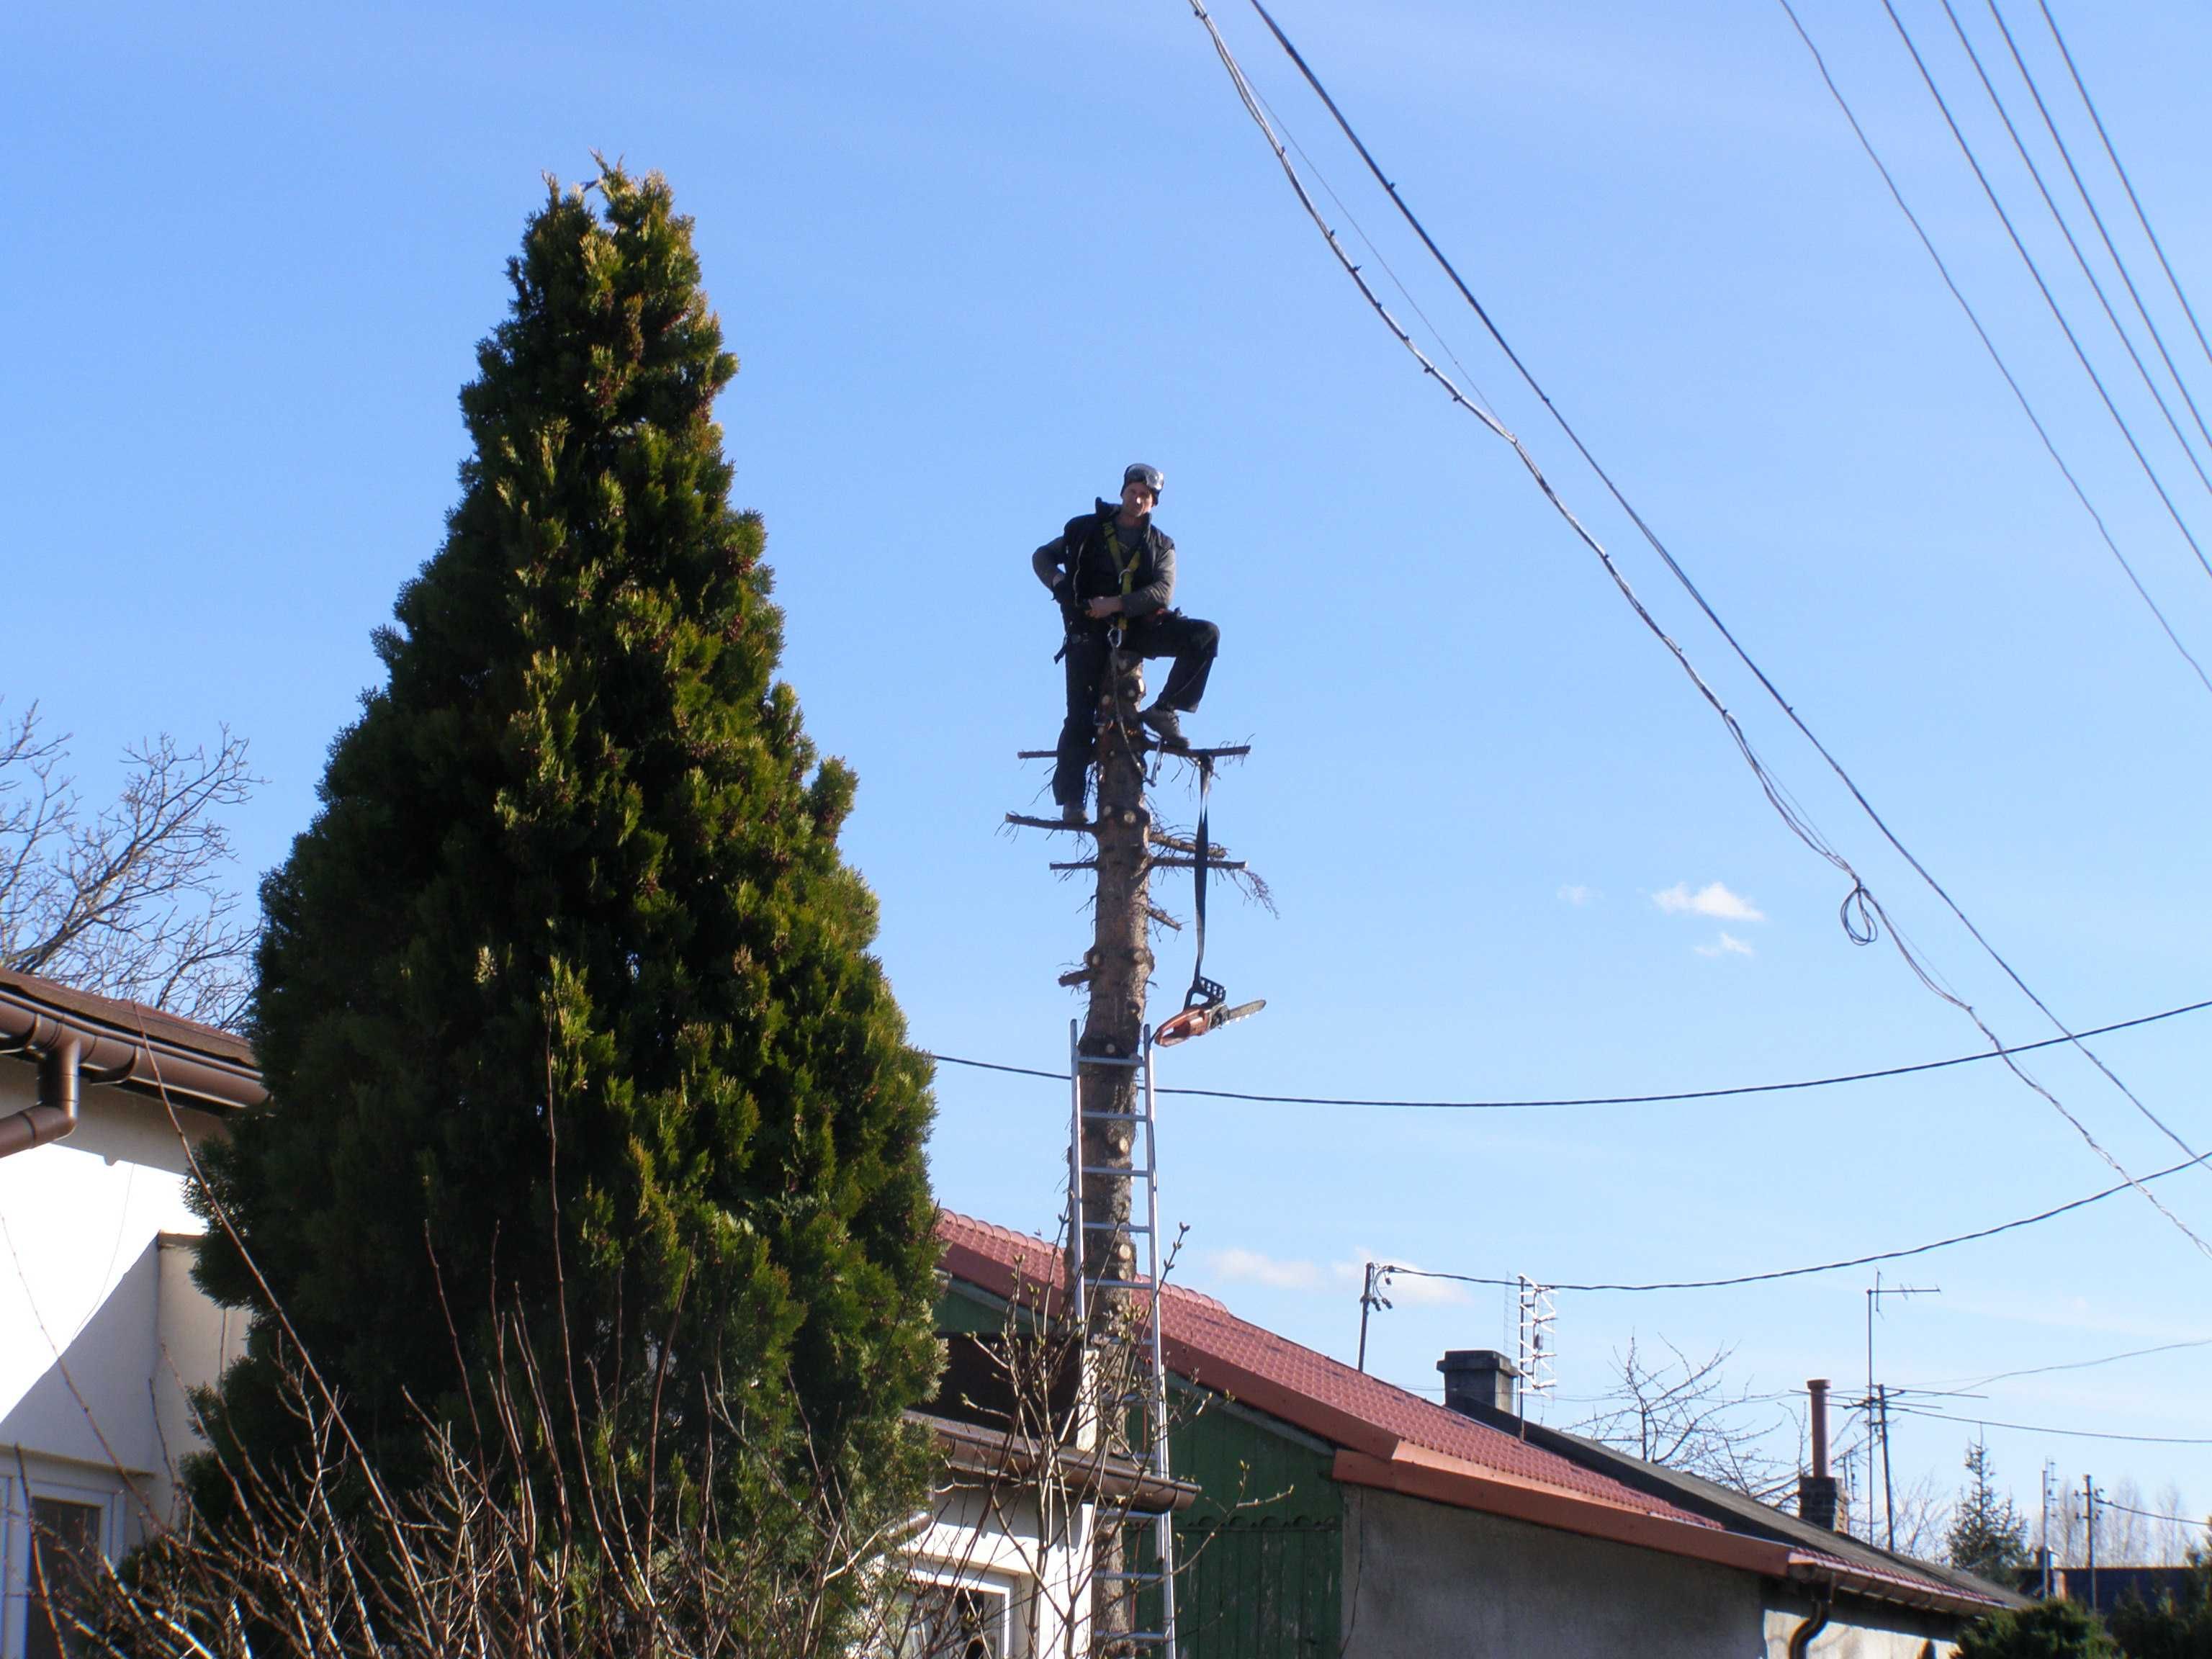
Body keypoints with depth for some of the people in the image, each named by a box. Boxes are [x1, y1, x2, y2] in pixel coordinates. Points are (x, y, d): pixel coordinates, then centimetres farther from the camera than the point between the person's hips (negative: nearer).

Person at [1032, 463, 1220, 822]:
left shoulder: (1161, 547, 11)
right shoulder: (1088, 530, 11)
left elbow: (1163, 591, -6)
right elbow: (1043, 556, 12)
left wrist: (1117, 603, -21)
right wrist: (1058, 581, -11)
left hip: (1138, 626, 2)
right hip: (1091, 629, -2)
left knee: (1205, 635, -20)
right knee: (1081, 714, -15)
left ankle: (1163, 710, -15)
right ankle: (1070, 798, -15)